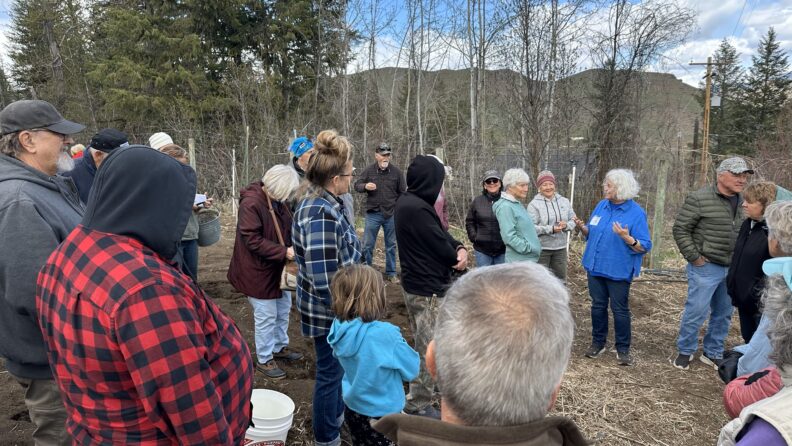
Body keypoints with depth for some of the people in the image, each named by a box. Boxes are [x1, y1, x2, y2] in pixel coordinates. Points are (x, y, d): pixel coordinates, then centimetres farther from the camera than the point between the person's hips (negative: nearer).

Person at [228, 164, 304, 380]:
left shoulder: (277, 201, 2)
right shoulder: (251, 203, -24)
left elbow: (286, 230, 13)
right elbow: (253, 241, -27)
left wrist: (293, 247, -5)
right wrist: (284, 252, -27)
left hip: (278, 268, 9)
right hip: (258, 271, -8)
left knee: (283, 309, 20)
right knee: (266, 316, 3)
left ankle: (280, 347, 40)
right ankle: (264, 360, 21)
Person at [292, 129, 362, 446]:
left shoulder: (325, 204, 4)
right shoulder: (321, 215, -28)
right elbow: (323, 278, -30)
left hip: (336, 307, 10)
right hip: (329, 310, -10)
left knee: (337, 368, 26)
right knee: (330, 372, 9)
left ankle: (337, 418, 48)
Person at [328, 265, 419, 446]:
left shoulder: (340, 329, -13)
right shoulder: (385, 333, -31)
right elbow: (412, 369, -17)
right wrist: (400, 345, 2)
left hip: (353, 408, 5)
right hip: (380, 414, -5)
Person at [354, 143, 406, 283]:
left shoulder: (396, 172, -1)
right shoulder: (369, 170, -3)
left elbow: (402, 192, 4)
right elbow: (357, 185, 2)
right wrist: (365, 186, -20)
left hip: (391, 215, 1)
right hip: (373, 214, -1)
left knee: (391, 245, 12)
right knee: (368, 245, 4)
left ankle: (391, 273, 24)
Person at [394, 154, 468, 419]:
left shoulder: (408, 202, 6)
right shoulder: (417, 209, -27)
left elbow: (440, 233, 7)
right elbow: (441, 247, -22)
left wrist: (459, 248, -11)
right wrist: (458, 259, -1)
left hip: (417, 283, 10)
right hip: (427, 288, -10)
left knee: (424, 343, 26)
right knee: (428, 347, 3)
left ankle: (433, 382, 46)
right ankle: (418, 405, 15)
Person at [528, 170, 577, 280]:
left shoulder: (564, 201, 7)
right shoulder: (534, 204, -10)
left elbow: (573, 220, 9)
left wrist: (566, 225, -13)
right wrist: (551, 229, -25)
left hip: (560, 248, 5)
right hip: (541, 248, -5)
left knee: (561, 279, 16)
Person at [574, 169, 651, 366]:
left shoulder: (636, 213, -13)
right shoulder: (602, 205, 4)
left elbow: (645, 246, -14)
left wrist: (627, 238, -32)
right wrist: (582, 227, -6)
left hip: (618, 271, -5)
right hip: (595, 266, 5)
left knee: (620, 309, 5)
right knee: (598, 306, 14)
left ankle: (623, 349, 19)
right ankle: (598, 342, 27)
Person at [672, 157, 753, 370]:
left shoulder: (743, 202, 7)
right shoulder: (700, 198, -13)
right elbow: (680, 229, -11)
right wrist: (694, 258, -12)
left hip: (732, 269, 6)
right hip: (705, 267, -6)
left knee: (723, 314, 14)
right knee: (696, 312, -1)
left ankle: (713, 353, 30)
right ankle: (685, 351, 18)